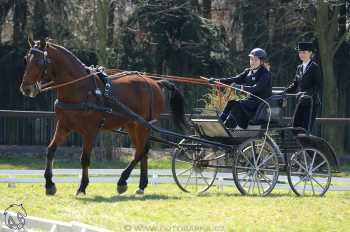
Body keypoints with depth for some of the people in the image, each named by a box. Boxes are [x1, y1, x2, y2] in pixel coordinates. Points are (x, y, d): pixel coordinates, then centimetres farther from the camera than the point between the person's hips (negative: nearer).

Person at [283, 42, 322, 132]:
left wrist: (309, 94, -26)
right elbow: (295, 85, 18)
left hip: (311, 102, -7)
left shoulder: (315, 67, -4)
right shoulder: (299, 68, 16)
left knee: (306, 128, -11)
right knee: (295, 126, 3)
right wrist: (284, 92, 5)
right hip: (301, 102, 7)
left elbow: (318, 86, -12)